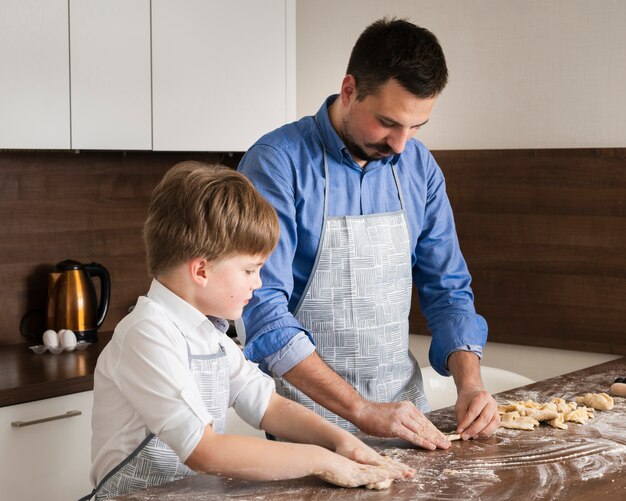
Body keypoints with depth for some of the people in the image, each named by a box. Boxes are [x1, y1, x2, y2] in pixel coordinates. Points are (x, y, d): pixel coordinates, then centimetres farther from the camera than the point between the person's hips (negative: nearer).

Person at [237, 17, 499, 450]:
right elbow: (261, 307, -23)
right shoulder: (278, 163, -17)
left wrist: (470, 382, -11)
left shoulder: (419, 167, 1)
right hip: (310, 410, -5)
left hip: (403, 407, 5)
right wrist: (361, 410, -28)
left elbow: (447, 289, 6)